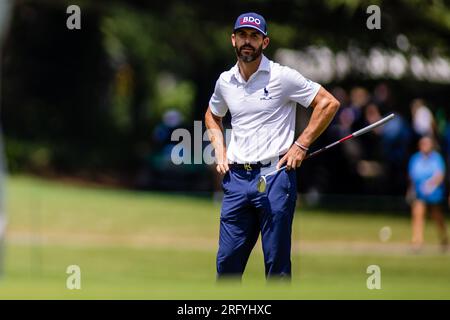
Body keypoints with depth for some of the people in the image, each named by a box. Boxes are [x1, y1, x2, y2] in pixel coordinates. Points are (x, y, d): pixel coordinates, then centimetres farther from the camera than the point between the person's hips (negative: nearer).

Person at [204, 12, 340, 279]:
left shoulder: (282, 76, -4)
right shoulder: (225, 81, 12)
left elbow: (329, 103, -5)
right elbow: (212, 116, 32)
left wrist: (301, 145, -8)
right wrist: (220, 150, 15)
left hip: (274, 175, -5)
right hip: (236, 178, 5)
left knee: (277, 265, -3)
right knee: (227, 261, 3)